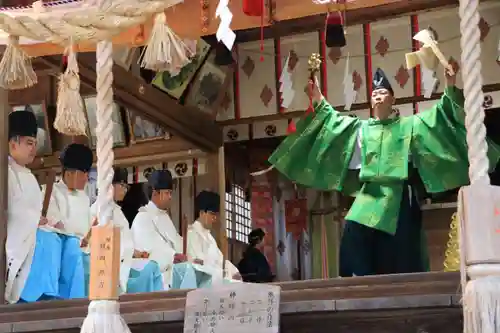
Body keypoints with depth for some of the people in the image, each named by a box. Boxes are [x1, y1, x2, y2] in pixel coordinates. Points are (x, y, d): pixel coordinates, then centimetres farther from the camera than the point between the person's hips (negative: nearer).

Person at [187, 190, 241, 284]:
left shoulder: (208, 234, 21)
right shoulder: (192, 233, -8)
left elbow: (219, 258, 14)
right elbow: (199, 265, -16)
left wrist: (234, 272, -2)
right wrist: (226, 274, -18)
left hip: (214, 280, 8)